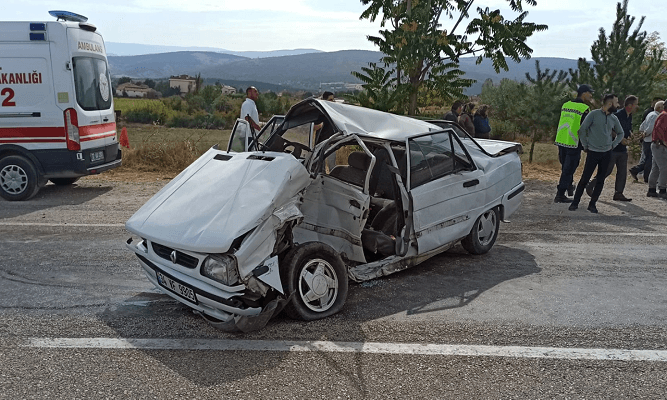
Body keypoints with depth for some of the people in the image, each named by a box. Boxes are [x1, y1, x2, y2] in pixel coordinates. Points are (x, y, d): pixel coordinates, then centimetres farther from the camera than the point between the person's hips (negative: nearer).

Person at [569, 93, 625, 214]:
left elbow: (620, 133, 25)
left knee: (601, 181, 4)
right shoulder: (594, 114, -5)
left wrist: (612, 145, 12)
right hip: (593, 152, -5)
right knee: (585, 178, -4)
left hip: (607, 153, 5)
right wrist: (585, 146, -1)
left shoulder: (614, 118, 9)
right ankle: (575, 202, 6)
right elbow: (582, 130, -3)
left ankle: (592, 204, 13)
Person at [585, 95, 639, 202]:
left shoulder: (629, 116, 13)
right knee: (607, 170, -5)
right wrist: (620, 139, -17)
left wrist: (628, 137, 3)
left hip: (623, 149, 9)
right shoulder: (618, 115, -14)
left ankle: (618, 193, 10)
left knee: (622, 172, 5)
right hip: (613, 148, -8)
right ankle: (590, 186, 10)